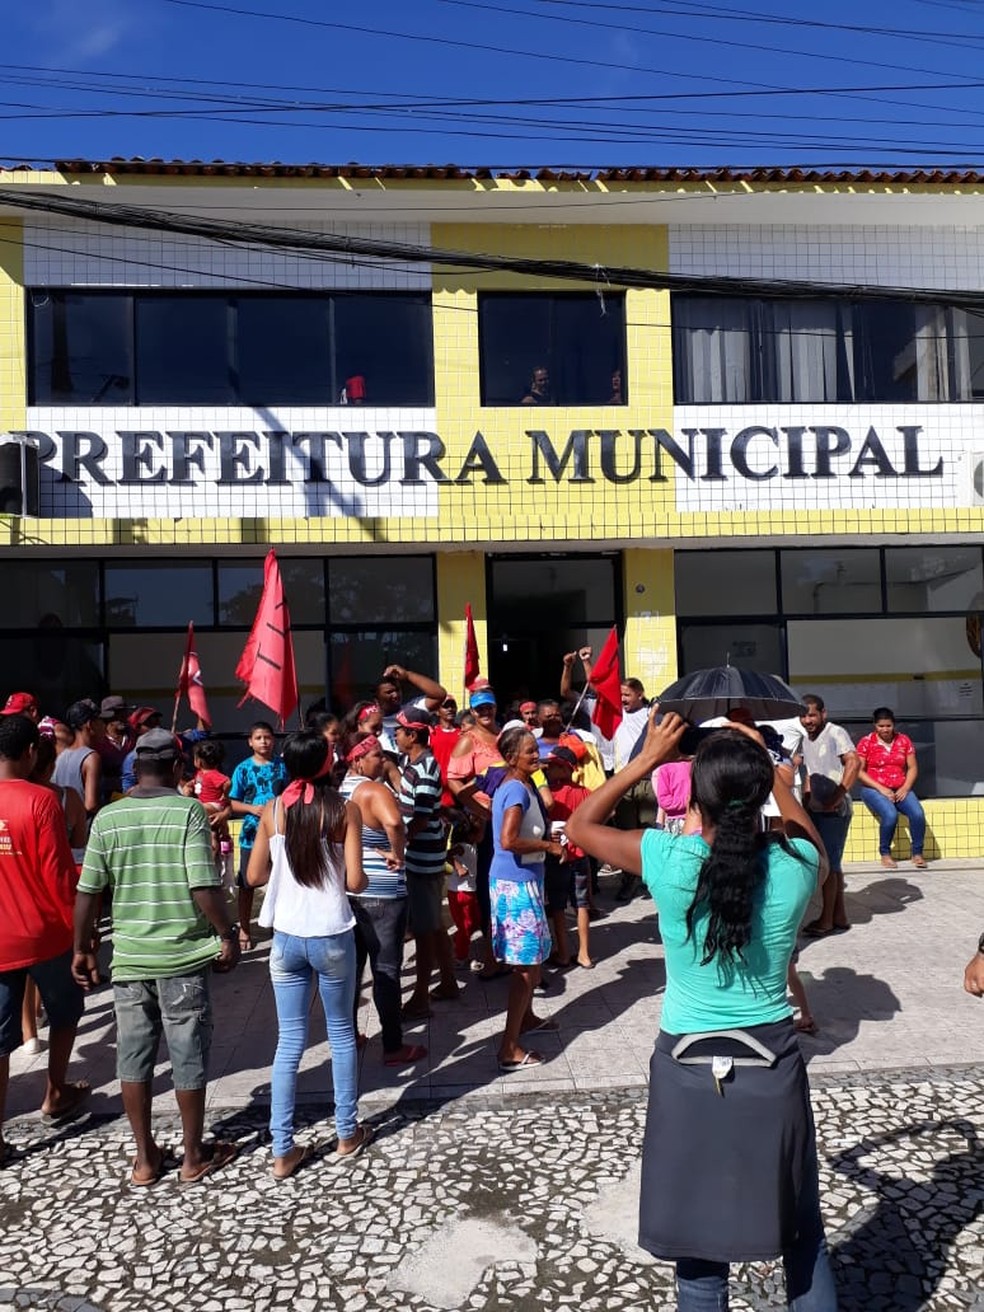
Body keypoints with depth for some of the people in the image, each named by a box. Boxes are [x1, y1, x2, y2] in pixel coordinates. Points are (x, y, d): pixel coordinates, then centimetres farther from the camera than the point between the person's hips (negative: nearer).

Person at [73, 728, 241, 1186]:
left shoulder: (108, 817, -2)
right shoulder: (188, 811, -13)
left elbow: (89, 891, -1)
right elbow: (204, 886, -18)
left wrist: (82, 949, 11)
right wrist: (228, 936, -5)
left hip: (129, 957, 3)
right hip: (183, 957, -3)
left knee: (133, 1058, 15)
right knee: (188, 1059, 10)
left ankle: (145, 1157, 27)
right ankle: (194, 1156, 23)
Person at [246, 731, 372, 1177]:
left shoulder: (272, 811, -2)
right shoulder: (344, 810, -10)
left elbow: (254, 876, 3)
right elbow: (354, 882, -12)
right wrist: (364, 878, 9)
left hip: (286, 938, 2)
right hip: (332, 938, -2)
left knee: (289, 1041, 11)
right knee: (342, 1033, 16)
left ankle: (282, 1151, 15)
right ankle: (347, 1133, 28)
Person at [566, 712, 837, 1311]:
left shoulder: (669, 859, -18)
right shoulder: (794, 864, -13)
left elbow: (581, 826, -1)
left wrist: (647, 759, 0)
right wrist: (771, 770, 11)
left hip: (690, 1070, -1)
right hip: (772, 1065, 2)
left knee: (700, 1242, 17)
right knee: (804, 1234, 23)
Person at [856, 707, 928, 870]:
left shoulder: (904, 740, 7)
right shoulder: (866, 742, -3)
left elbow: (912, 768, 8)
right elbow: (859, 771, -7)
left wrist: (905, 788, -9)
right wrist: (881, 788, -16)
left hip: (900, 789, 3)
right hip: (874, 789, -3)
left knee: (918, 813, -25)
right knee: (890, 815, -32)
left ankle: (917, 853, -7)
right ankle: (885, 853, -10)